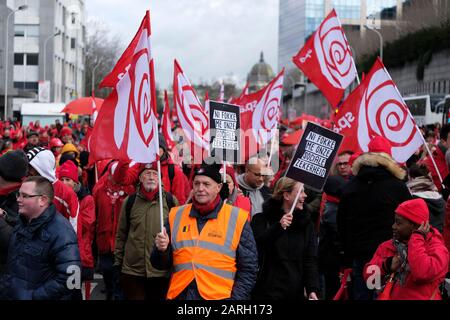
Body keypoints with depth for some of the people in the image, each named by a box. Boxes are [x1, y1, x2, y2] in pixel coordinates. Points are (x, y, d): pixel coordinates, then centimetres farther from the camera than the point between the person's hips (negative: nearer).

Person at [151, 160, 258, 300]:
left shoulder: (237, 219, -3)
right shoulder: (176, 216, 6)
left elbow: (248, 268, -1)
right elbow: (161, 264, 11)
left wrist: (235, 297, -11)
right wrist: (162, 250, -9)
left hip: (219, 296, -3)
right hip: (179, 295, 3)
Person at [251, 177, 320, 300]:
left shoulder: (305, 222, 9)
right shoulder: (264, 218, -1)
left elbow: (311, 259, 3)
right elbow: (256, 245, -17)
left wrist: (312, 289, -9)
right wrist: (278, 227, -28)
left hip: (296, 293, 4)